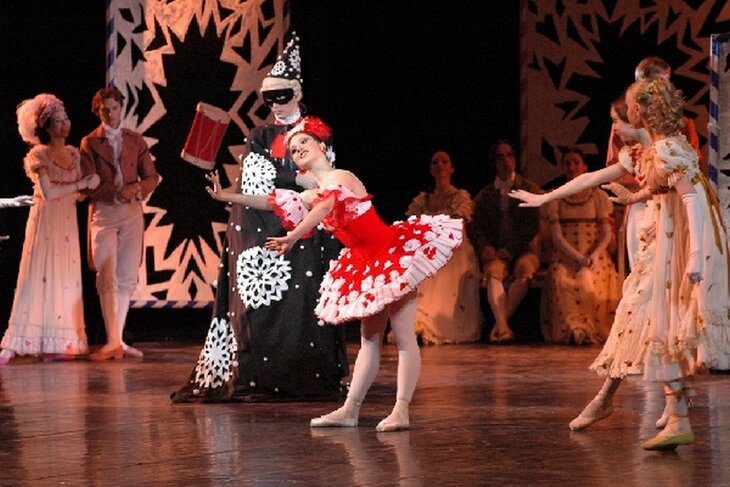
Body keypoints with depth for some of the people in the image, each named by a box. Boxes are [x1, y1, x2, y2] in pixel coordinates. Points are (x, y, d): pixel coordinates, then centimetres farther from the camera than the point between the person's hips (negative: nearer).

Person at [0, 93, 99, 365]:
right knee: (37, 280, -10)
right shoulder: (39, 155, -7)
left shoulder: (74, 154, 12)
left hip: (67, 224, 6)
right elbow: (47, 192, -17)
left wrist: (88, 189, -4)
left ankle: (54, 344, 1)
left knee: (64, 281, 1)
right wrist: (81, 185, -13)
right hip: (45, 221, -6)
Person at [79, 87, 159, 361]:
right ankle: (112, 343, -16)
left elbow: (151, 177, 10)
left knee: (127, 279, 3)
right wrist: (116, 193, -17)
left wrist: (136, 189, -11)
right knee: (107, 279, -12)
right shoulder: (90, 143, 4)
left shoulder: (136, 141, 13)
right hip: (103, 213, -3)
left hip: (132, 213, 3)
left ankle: (118, 341, 9)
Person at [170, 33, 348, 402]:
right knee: (258, 300, -5)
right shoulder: (260, 137, 15)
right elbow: (254, 182, 1)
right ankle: (257, 381, -3)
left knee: (299, 302, -9)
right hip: (261, 229, 3)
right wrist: (298, 180, -10)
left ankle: (302, 379, -4)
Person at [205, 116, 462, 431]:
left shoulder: (341, 178, -11)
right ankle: (350, 410, 11)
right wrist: (226, 197, 15)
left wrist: (292, 237, -39)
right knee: (369, 341, 11)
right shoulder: (313, 195, 14)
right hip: (364, 267, 9)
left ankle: (401, 410, -13)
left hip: (392, 256, -9)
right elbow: (273, 203, 18)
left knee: (404, 336, -8)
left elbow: (325, 208, -29)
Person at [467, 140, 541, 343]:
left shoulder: (529, 189, 10)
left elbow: (533, 225, 1)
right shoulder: (485, 195, 18)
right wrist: (484, 247, -12)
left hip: (523, 249, -1)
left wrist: (511, 249, -12)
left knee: (525, 269, -36)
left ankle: (498, 325, -35)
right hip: (496, 251, 1)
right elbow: (476, 227, 10)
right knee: (493, 272, -34)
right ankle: (503, 327, -50)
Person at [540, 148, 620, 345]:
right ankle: (575, 328, -26)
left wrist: (594, 255, -17)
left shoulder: (598, 196, 8)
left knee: (587, 283, -33)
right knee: (561, 282, -33)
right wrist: (578, 257, -16)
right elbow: (557, 236, -1)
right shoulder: (555, 199, 9)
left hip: (593, 256, -1)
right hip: (564, 256, 1)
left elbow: (606, 234, 3)